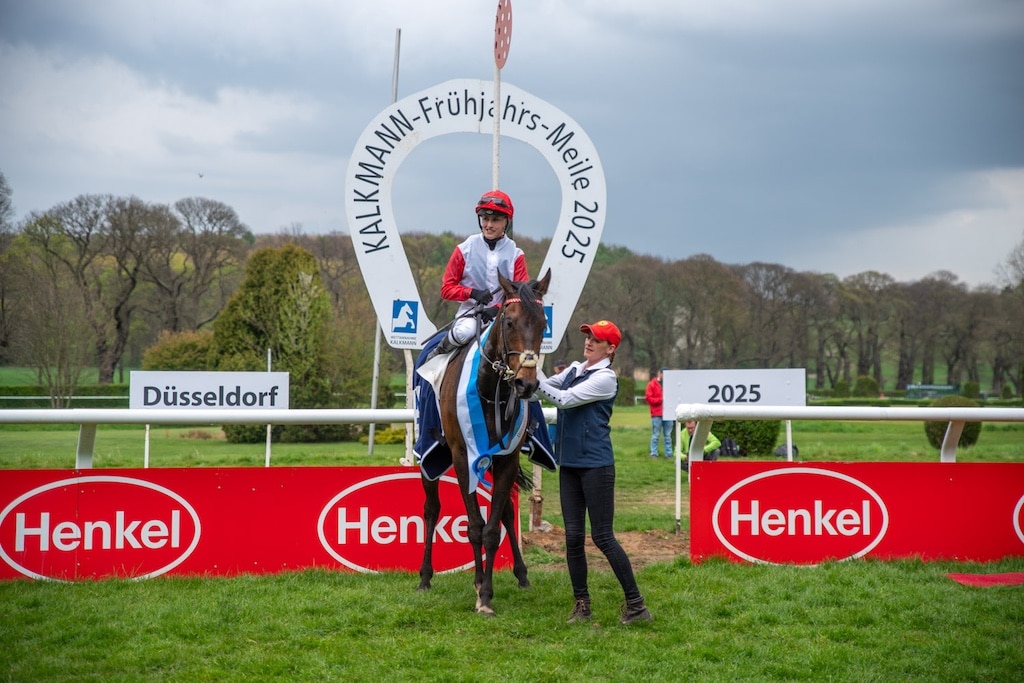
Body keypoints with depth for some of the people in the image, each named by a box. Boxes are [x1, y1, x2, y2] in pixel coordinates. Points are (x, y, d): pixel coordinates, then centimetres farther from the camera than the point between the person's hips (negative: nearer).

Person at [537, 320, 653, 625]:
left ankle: (636, 604, 1)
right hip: (569, 463, 7)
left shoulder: (605, 378, -11)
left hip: (595, 463, -7)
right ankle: (581, 604, 14)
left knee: (603, 537, -6)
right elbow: (545, 388, 13)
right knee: (573, 535, 6)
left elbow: (564, 399, -17)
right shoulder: (574, 370, 13)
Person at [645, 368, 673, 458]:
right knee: (656, 435, -3)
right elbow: (649, 398, -4)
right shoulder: (652, 384, 3)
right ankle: (654, 453, 1)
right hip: (657, 415, -4)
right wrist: (661, 400, -11)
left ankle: (669, 453, 9)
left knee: (668, 435, 6)